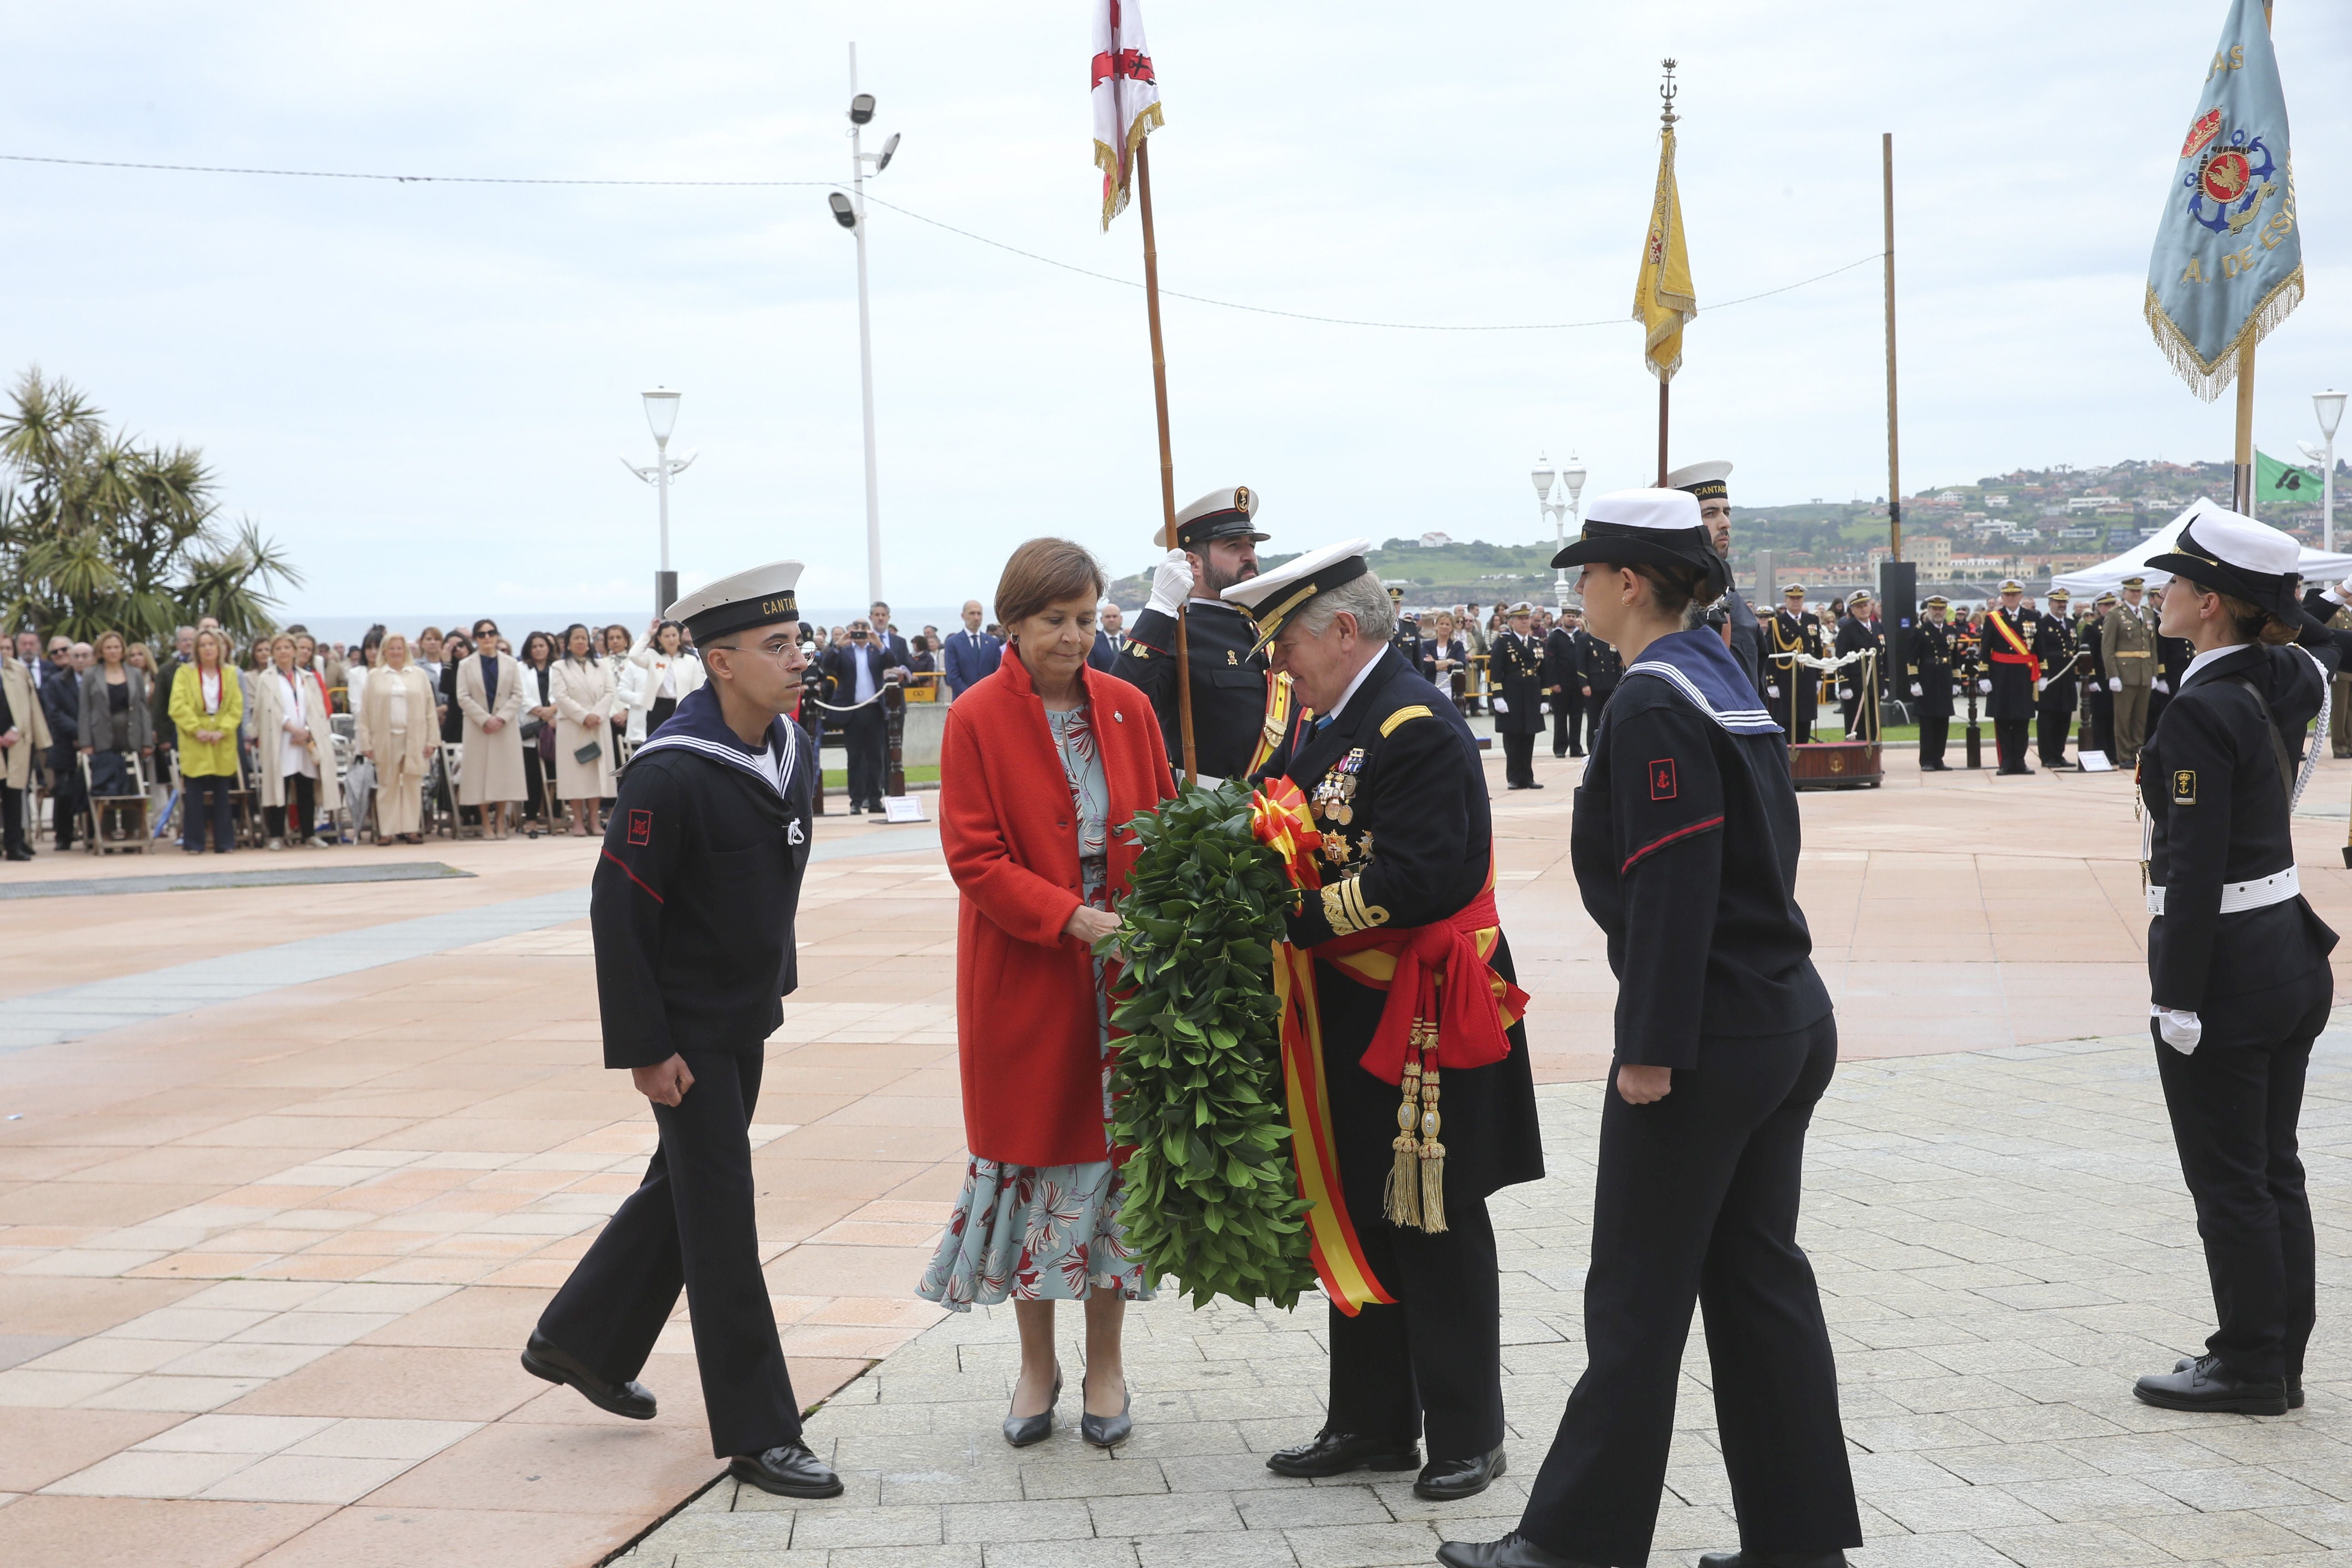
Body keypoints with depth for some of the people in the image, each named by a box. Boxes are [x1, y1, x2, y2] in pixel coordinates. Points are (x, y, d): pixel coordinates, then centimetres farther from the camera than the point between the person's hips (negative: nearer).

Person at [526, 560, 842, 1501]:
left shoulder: (793, 754, 2)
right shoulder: (669, 776, -24)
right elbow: (618, 913, -21)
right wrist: (645, 1049, -19)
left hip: (747, 1021, 9)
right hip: (688, 1032, -9)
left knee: (682, 1186, 21)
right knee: (720, 1219, -2)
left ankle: (580, 1342, 41)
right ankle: (758, 1434, 6)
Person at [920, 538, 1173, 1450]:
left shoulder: (1127, 708, 4)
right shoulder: (977, 721, -6)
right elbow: (974, 858, -10)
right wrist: (1073, 918, -21)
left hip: (1122, 974, 3)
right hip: (1023, 978, -3)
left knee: (1118, 1148, 6)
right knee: (1030, 1152, 5)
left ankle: (1105, 1366, 20)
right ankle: (1036, 1366, 21)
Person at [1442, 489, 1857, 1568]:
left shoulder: (1655, 701, -16)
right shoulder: (1722, 678, 13)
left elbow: (1673, 886, -21)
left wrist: (1651, 1051, -19)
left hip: (1705, 1039, -9)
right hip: (1786, 1022, 9)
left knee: (1637, 1298, 1)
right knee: (1758, 1277, 14)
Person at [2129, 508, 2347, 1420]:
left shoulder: (2202, 712, -20)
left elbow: (2196, 868, -21)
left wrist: (2177, 999, -18)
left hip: (2224, 969, -9)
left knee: (2228, 1180, 2)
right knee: (2274, 1171, 15)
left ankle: (2251, 1367, 11)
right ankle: (2278, 1360, 23)